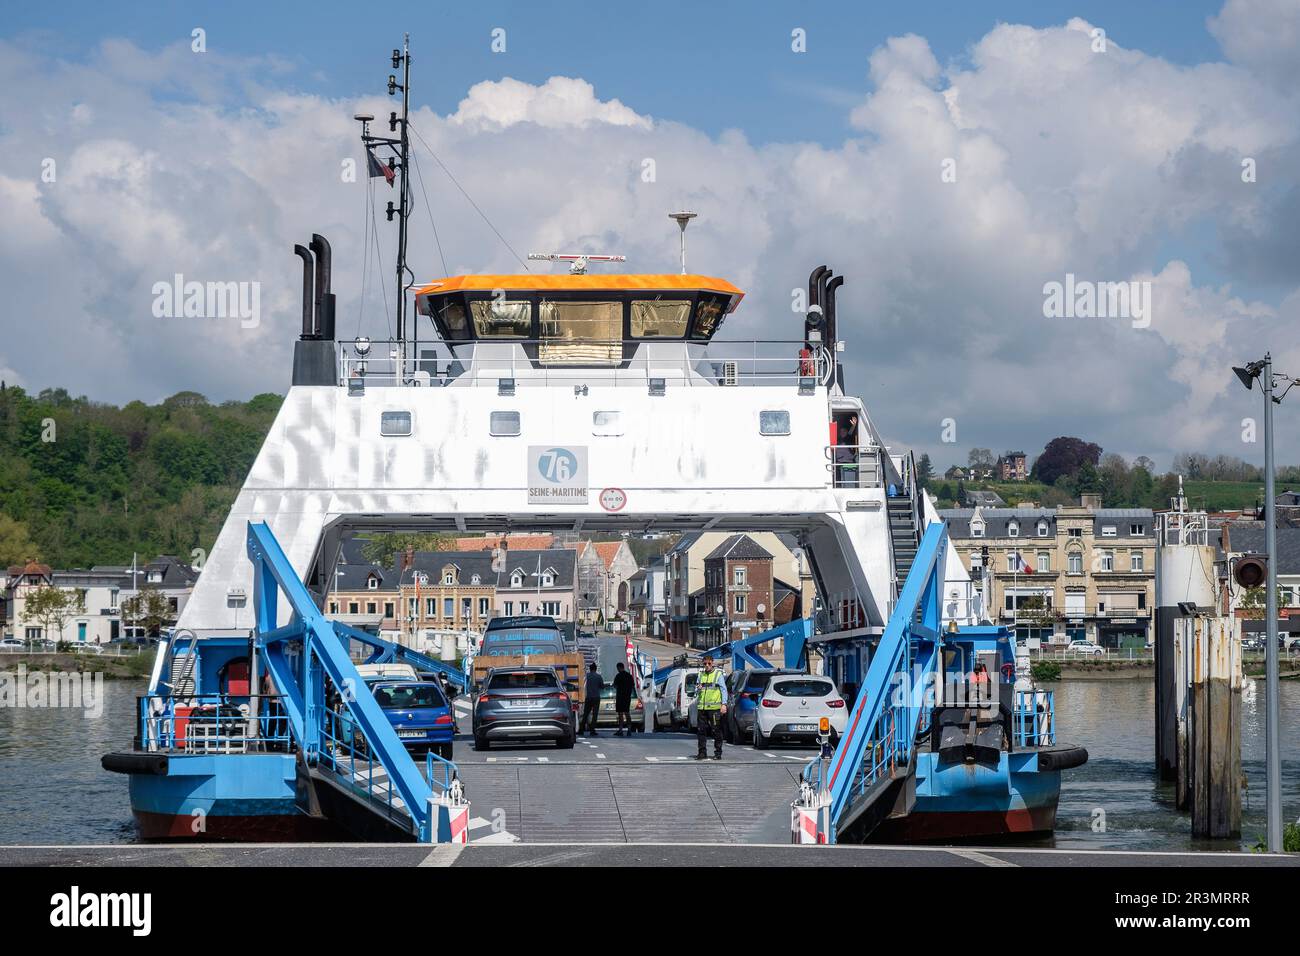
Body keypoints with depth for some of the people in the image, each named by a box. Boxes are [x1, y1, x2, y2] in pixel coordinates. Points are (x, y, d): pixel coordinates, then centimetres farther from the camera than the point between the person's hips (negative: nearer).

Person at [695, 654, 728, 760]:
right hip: (702, 708, 5)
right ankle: (701, 752, 10)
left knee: (716, 731, -3)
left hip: (714, 708, -4)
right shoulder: (701, 675, 15)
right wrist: (698, 689, -4)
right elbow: (696, 691, 20)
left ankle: (718, 753, 3)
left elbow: (724, 690, 0)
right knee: (701, 731, 3)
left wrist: (724, 704, -10)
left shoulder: (718, 674, 2)